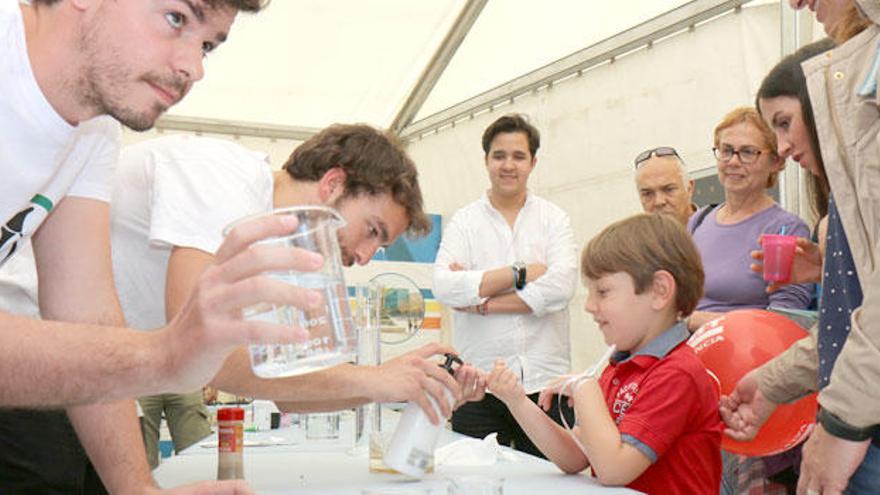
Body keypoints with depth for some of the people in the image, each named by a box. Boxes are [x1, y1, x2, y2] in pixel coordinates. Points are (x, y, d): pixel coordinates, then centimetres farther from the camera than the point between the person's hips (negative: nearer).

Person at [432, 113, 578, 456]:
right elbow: (444, 287, -12)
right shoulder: (464, 221, 5)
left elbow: (561, 286, -10)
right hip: (478, 384, 0)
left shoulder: (554, 219, 7)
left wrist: (482, 301, -10)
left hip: (543, 380, 1)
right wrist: (521, 273, -11)